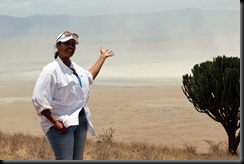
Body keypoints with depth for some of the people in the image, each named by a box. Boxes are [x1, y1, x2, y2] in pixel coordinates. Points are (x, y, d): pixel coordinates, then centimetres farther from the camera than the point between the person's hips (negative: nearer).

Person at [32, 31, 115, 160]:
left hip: (80, 120, 9)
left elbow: (89, 76, 39)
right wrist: (56, 123, -23)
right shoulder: (51, 70, -13)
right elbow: (39, 101, -20)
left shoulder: (76, 68, 14)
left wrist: (102, 57, 44)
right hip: (62, 124, -9)